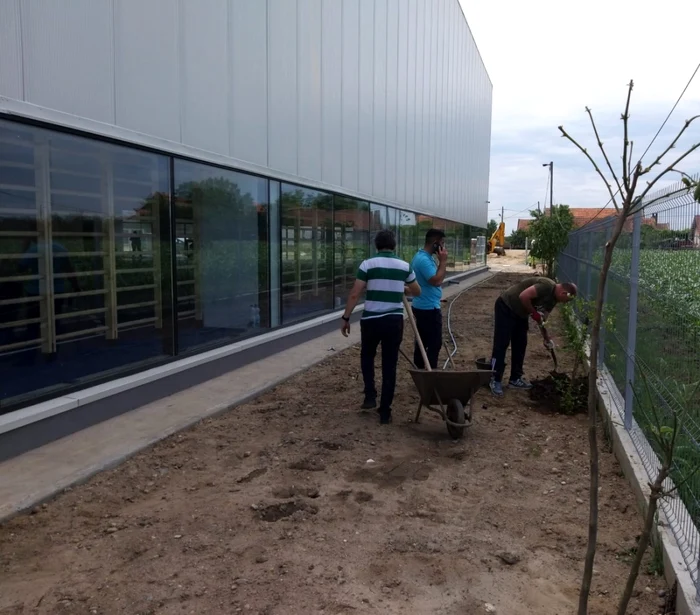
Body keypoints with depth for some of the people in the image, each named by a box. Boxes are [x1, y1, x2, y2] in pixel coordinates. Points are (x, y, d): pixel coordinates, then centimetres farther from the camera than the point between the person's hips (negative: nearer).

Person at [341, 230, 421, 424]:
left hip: (371, 320, -1)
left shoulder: (368, 264, -4)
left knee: (367, 356, 25)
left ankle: (370, 396, 15)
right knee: (389, 365, 9)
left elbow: (354, 294, -8)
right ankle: (385, 411, 11)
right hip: (395, 321, 2)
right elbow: (417, 291, 20)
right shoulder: (404, 266, 5)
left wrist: (346, 318, 1)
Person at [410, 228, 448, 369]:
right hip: (429, 308, -11)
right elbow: (436, 281, -28)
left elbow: (437, 279, 18)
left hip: (423, 307, 11)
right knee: (435, 344, -4)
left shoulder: (425, 257, 11)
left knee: (422, 342, 15)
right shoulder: (424, 259, -21)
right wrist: (443, 261, -22)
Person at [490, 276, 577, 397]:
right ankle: (495, 381, -2)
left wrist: (547, 338, 8)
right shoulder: (547, 286, -25)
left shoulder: (553, 299, 5)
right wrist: (533, 313, -19)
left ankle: (515, 379, 19)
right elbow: (523, 296, -32)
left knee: (520, 345, 10)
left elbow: (542, 319, 12)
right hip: (506, 307, -10)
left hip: (520, 313, 10)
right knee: (501, 344, -8)